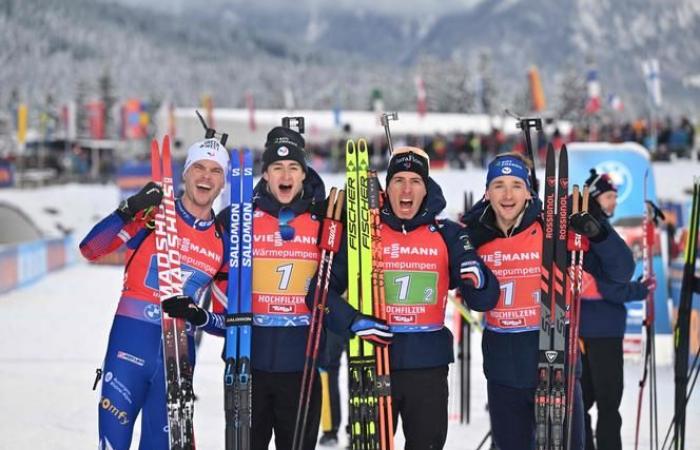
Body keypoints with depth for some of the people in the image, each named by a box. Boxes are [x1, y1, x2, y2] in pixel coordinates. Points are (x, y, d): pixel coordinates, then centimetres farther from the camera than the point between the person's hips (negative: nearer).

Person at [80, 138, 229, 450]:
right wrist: (130, 210, -25)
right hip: (132, 343, -3)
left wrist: (198, 316, -11)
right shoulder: (154, 215, -1)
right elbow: (90, 249, -12)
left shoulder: (223, 242, 8)